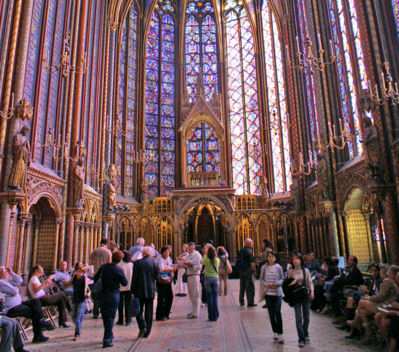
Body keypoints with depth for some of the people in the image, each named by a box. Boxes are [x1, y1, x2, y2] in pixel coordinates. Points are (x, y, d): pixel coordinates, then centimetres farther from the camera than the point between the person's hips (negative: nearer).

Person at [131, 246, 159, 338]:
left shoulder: (137, 263, -7)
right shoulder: (154, 262, -6)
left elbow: (134, 278, -6)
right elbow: (157, 276, -4)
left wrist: (133, 291, 1)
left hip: (139, 291, -1)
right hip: (150, 291, 1)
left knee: (139, 310, 12)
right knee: (149, 311, 11)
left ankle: (142, 326, -6)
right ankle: (147, 332, 14)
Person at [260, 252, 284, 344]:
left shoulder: (278, 267, -3)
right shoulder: (264, 267, -1)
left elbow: (282, 278, 2)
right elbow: (261, 279, 5)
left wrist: (277, 283, -15)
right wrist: (266, 284, -12)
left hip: (277, 292, -2)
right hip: (268, 292, 2)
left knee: (277, 313, -7)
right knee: (271, 314, 9)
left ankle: (280, 335, -1)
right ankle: (275, 333, 24)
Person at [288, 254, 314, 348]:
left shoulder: (306, 270, 0)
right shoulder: (290, 272, -1)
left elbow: (310, 282, 2)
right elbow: (288, 284, 6)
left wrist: (312, 292, -11)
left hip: (306, 295, 1)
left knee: (306, 317, 12)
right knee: (298, 318, -5)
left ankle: (305, 335, 34)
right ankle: (301, 339, 2)